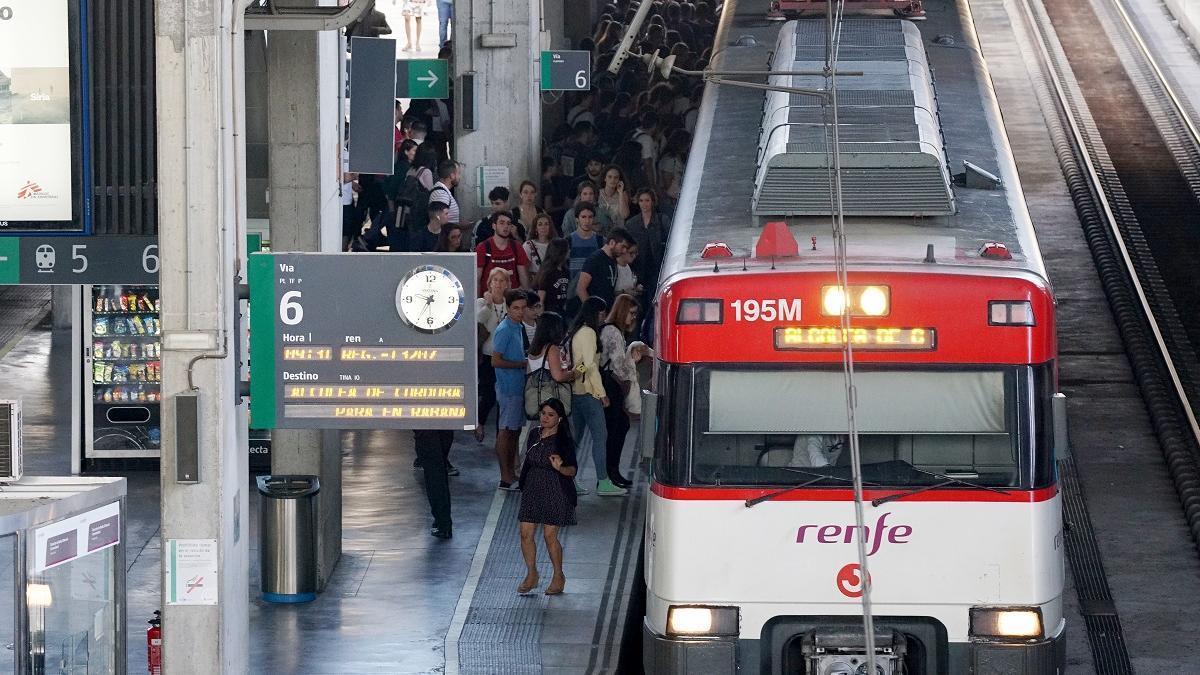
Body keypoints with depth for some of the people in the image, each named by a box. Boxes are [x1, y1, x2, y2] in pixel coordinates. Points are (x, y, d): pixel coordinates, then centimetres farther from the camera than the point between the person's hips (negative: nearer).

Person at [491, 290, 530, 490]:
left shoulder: (518, 328, 14)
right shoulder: (504, 330, -16)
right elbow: (496, 361, -20)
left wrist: (526, 362, 7)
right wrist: (523, 364, -16)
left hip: (518, 387, 10)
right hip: (508, 388, -10)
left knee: (514, 430, 14)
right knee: (506, 430, -5)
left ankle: (511, 473, 21)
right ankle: (506, 478, -3)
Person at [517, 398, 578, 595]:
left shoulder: (563, 441, -9)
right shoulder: (534, 435, 8)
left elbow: (573, 470, -10)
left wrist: (560, 467, -29)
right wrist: (523, 482, 18)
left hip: (555, 492, -6)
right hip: (533, 489, 6)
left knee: (550, 535, -4)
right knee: (526, 533, 0)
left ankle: (558, 576, 14)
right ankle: (531, 575, 16)